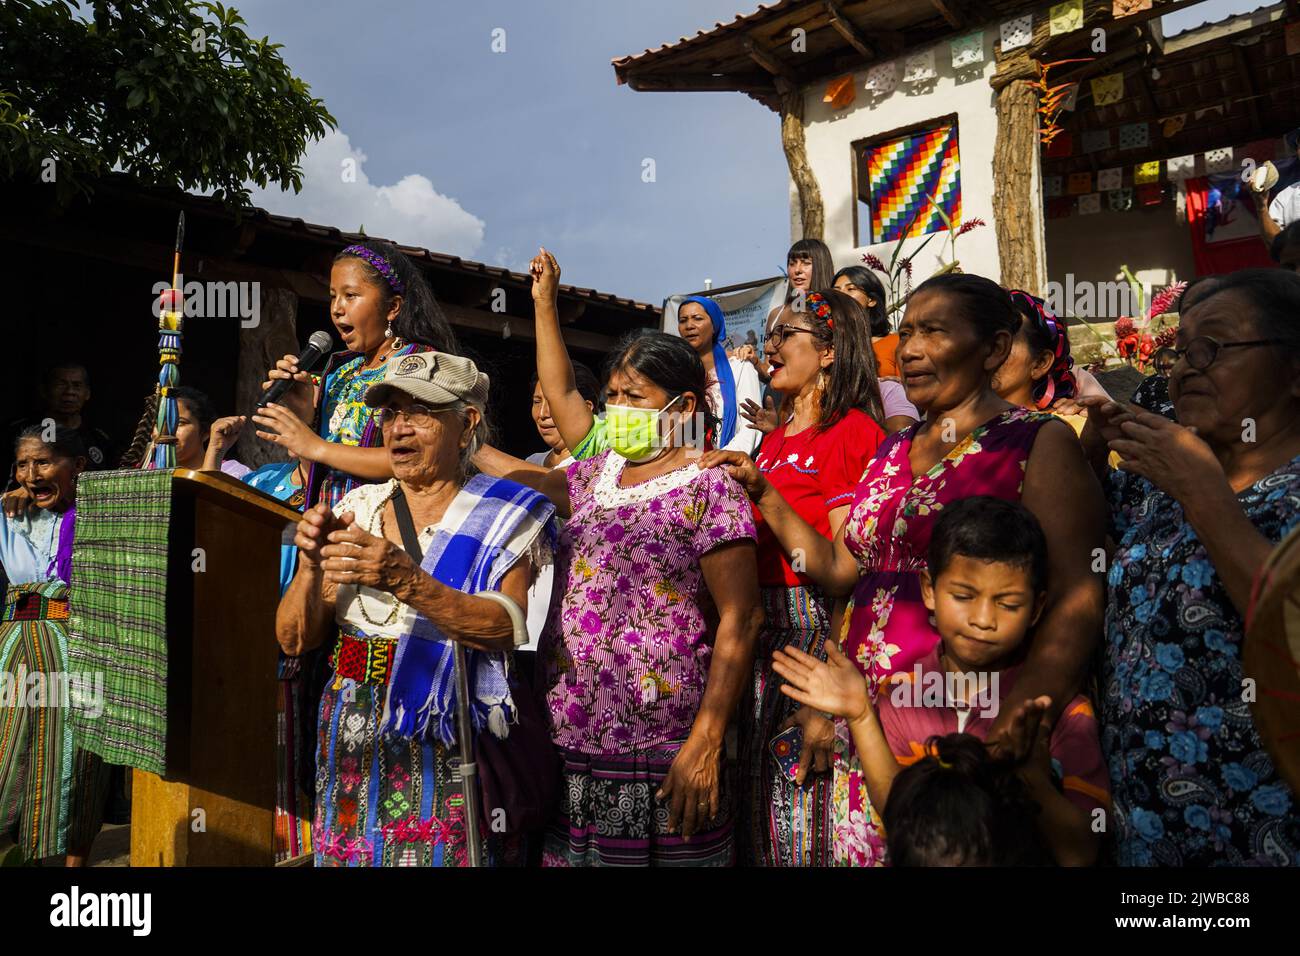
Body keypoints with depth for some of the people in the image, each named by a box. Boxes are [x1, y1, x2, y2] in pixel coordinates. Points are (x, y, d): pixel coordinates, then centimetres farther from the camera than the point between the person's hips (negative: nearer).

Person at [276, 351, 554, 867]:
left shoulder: (502, 515, -4)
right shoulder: (357, 508, 8)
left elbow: (506, 628, -19)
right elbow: (294, 640, 5)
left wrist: (405, 581, -30)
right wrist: (311, 567, -14)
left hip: (447, 747, -4)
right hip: (351, 745, 4)